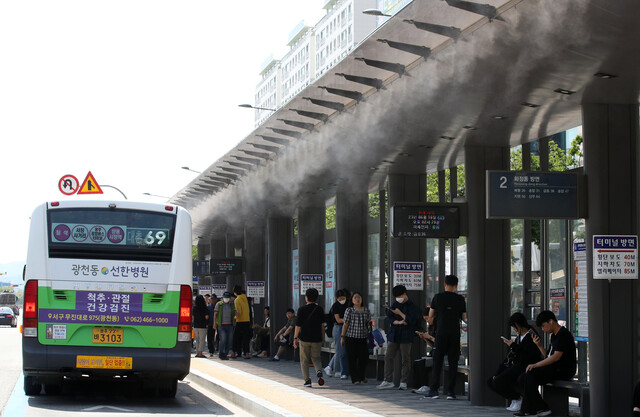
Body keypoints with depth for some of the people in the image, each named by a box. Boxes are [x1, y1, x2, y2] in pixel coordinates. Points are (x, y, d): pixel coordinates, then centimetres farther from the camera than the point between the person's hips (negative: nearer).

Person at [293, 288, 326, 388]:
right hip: (316, 339, 3)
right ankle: (319, 371, -15)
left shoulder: (302, 310, -7)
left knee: (304, 360, 8)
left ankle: (307, 380, 5)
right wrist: (322, 338, 14)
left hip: (304, 338, -2)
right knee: (316, 358, 15)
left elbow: (298, 325, -9)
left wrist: (295, 338, -2)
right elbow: (322, 325, 6)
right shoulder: (319, 309, 2)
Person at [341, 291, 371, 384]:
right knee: (352, 359, -2)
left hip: (363, 338, 2)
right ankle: (355, 378, 4)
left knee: (364, 357, 0)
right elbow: (345, 324, 0)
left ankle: (362, 376, 25)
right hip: (351, 337, -2)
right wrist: (342, 337, -1)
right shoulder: (349, 310, 0)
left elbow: (368, 323, 17)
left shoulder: (366, 311, 9)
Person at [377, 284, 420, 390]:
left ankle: (403, 382, 6)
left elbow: (412, 320, -13)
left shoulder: (413, 307, -2)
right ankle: (388, 381, 1)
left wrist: (400, 313, -7)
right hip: (393, 336, 5)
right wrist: (398, 322, -11)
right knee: (388, 358, -1)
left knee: (406, 360, 0)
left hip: (406, 337, -4)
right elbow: (389, 319, 6)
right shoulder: (394, 305, 13)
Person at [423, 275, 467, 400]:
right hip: (455, 334, 1)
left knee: (437, 362, 3)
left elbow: (431, 317, 5)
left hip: (441, 333, -1)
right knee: (453, 362, 4)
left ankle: (434, 389, -3)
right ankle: (451, 391, 1)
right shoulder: (460, 299, 2)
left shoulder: (437, 297, 0)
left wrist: (431, 321, 26)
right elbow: (465, 318, 8)